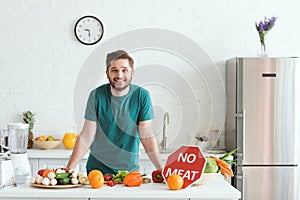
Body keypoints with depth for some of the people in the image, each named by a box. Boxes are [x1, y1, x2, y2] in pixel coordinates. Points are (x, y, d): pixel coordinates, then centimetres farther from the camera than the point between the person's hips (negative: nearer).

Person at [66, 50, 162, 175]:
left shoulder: (141, 96, -6)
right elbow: (87, 136, -4)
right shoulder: (97, 95, -6)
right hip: (97, 168, 0)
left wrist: (161, 169, -13)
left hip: (129, 168, 0)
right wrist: (68, 169, -11)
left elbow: (147, 136, -4)